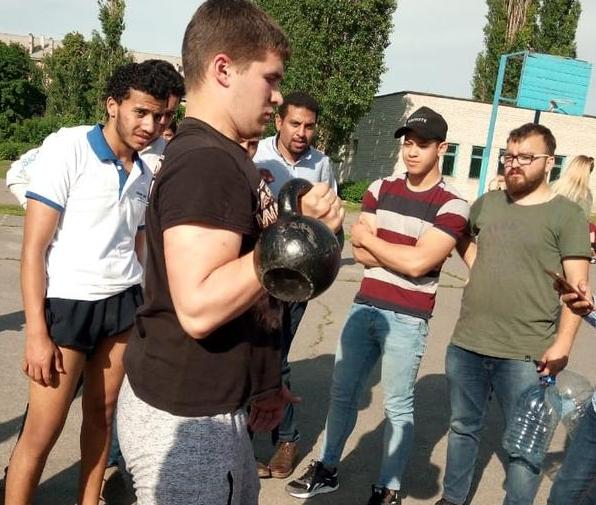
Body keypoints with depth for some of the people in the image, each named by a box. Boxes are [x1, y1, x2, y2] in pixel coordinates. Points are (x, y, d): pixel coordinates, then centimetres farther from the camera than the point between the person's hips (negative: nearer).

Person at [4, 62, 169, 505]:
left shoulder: (144, 175, 8)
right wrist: (36, 333, -15)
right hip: (67, 303, -5)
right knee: (42, 432, 1)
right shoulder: (68, 148, -9)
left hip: (122, 303, 5)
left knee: (102, 412, 14)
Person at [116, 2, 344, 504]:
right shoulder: (205, 162, -20)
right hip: (185, 418, -9)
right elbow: (199, 308, -28)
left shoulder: (223, 157, 11)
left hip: (213, 406, 9)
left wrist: (258, 382, 20)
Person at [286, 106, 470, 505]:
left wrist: (370, 239, -7)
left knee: (398, 405, 8)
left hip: (407, 319, -5)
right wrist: (405, 255, -12)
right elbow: (360, 253, -1)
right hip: (365, 307, 5)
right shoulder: (381, 190, 6)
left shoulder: (452, 206, -8)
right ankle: (327, 470, 32)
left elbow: (418, 264, -18)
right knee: (342, 392, 15)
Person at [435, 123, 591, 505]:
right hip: (467, 344, 5)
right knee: (463, 427, 19)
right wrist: (477, 268, 12)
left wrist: (563, 343, -17)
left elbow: (577, 286, -9)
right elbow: (463, 237, 30)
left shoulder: (566, 215, -5)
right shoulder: (486, 204, 9)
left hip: (525, 354, -5)